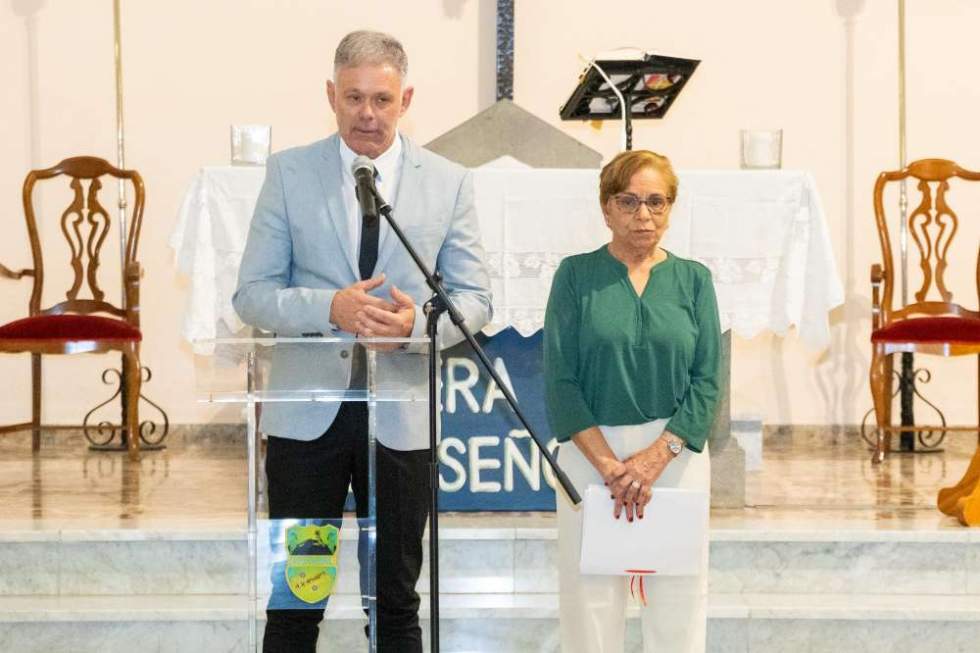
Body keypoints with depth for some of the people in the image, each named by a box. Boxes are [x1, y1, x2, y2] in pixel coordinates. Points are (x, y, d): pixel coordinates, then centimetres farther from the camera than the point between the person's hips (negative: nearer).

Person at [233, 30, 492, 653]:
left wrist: (419, 322, -16)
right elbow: (252, 293, 0)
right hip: (306, 414, 0)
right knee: (295, 599, 6)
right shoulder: (289, 172, 1)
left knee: (396, 598, 11)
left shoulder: (449, 182, 3)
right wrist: (330, 308, -19)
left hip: (401, 415, 1)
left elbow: (474, 297, 5)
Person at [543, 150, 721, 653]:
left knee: (678, 599, 1)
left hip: (676, 454, 1)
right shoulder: (577, 275, 4)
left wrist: (657, 455, -11)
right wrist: (610, 464, -11)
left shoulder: (693, 279, 8)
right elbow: (560, 380, -2)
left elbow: (706, 380, 2)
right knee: (591, 596, -2)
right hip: (591, 452, -1)